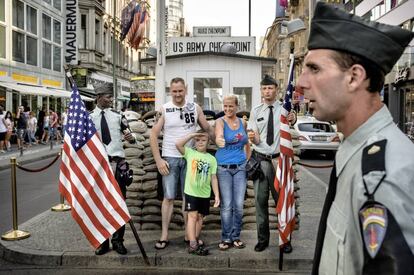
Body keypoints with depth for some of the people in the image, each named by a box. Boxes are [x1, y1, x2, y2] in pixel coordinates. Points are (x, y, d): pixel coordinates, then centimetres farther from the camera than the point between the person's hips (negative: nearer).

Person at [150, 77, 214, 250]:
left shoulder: (195, 108, 4)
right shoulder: (164, 110, -1)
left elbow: (208, 129, 11)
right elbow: (153, 135, -2)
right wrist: (158, 160, -8)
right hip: (170, 159, -1)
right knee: (168, 197, 1)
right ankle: (164, 236, 10)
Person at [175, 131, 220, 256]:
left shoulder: (212, 159, 5)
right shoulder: (190, 153, 0)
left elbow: (213, 178, 5)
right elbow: (178, 144, -15)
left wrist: (217, 195, 1)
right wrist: (192, 135, -12)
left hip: (205, 193, 3)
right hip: (191, 192, -3)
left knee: (200, 217, 11)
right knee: (192, 215, -9)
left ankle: (195, 241, 24)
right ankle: (193, 244, -10)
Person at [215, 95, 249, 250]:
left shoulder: (243, 122, 8)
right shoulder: (220, 121, -5)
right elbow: (218, 135, -26)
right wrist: (219, 140, -49)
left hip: (240, 167, 3)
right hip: (223, 167, -3)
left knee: (239, 205, 3)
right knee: (226, 205, -2)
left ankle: (236, 236, 18)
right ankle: (226, 238, 12)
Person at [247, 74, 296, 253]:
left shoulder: (284, 109, -2)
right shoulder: (256, 111, 6)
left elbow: (291, 121, -22)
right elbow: (256, 140, 3)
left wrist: (293, 120, -45)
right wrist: (252, 136, -20)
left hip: (278, 159, -2)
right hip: (260, 159, 2)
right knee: (260, 200, 8)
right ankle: (262, 239, 22)